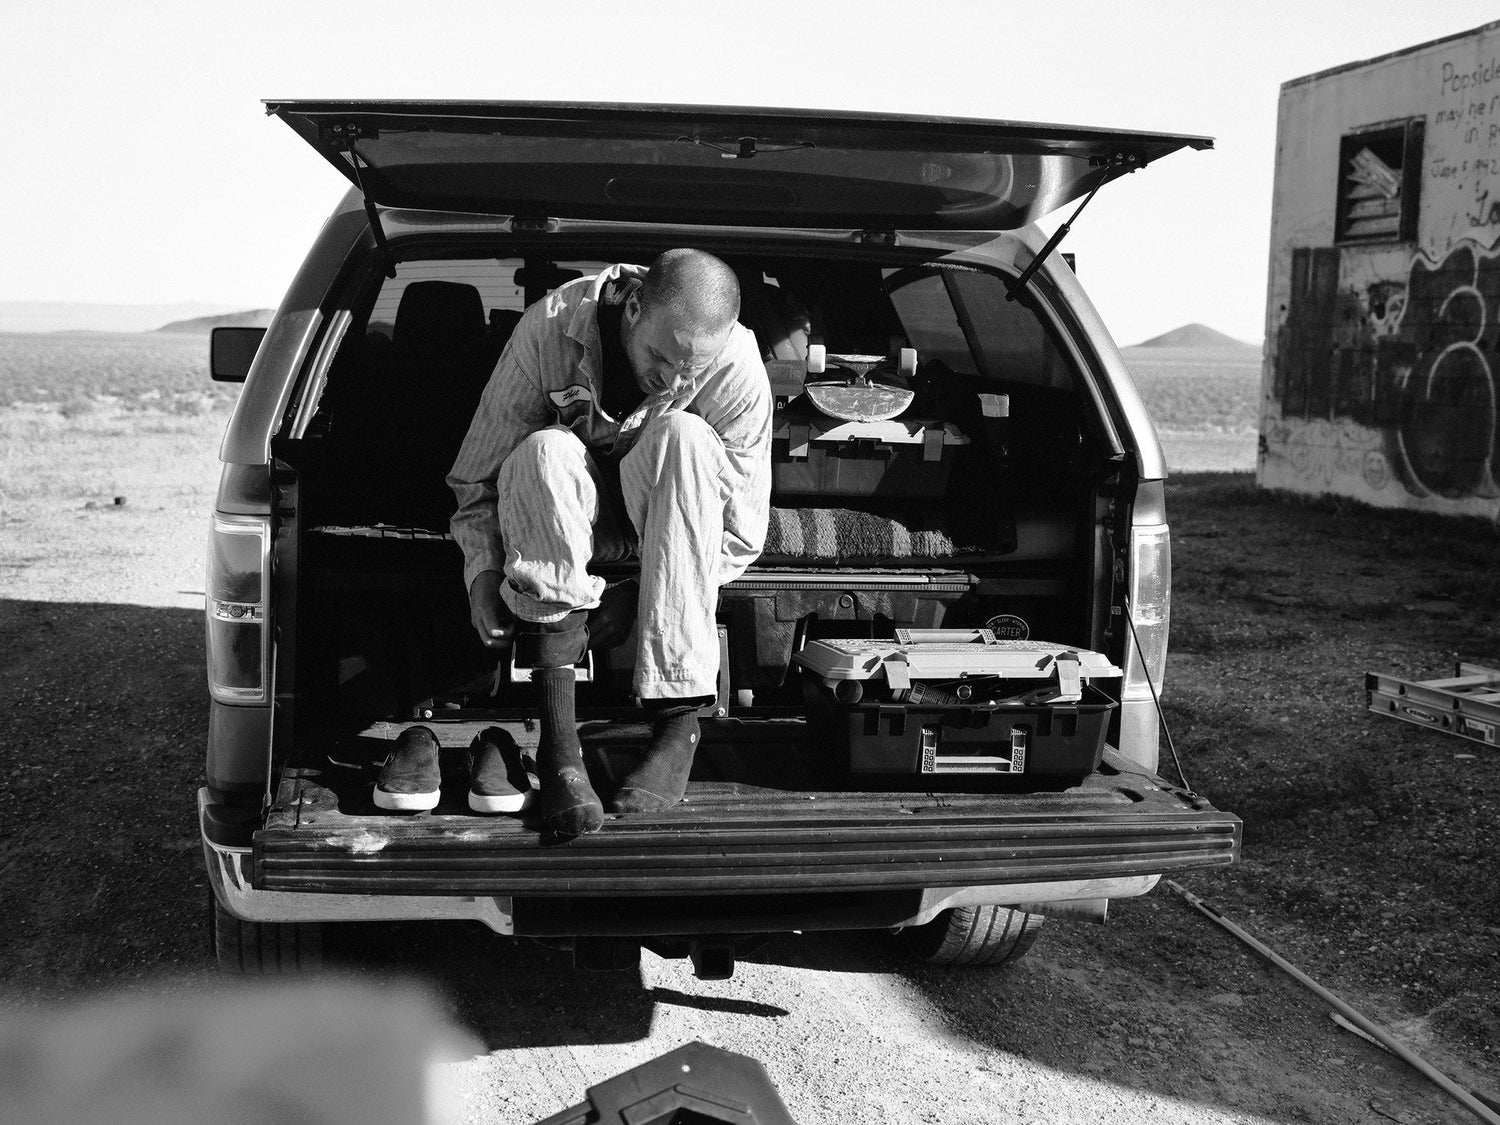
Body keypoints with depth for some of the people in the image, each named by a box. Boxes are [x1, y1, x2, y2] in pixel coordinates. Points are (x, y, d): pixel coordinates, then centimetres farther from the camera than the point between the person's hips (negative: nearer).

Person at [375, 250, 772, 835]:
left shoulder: (737, 366, -22)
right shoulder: (550, 329, -23)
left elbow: (741, 533, -17)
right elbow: (478, 472, -11)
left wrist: (639, 594, -25)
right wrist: (484, 568, -24)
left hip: (661, 518, 0)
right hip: (560, 514, 0)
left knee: (684, 435, -33)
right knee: (544, 451, -35)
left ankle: (677, 721, -34)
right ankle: (559, 746, -40)